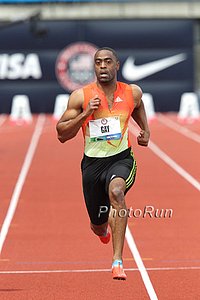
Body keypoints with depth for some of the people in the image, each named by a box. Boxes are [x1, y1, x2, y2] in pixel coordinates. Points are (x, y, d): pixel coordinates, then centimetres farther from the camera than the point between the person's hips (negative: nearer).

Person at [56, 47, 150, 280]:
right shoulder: (80, 96, -7)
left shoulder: (132, 92, 0)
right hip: (93, 162, 1)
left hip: (122, 159, -1)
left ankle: (118, 261, -37)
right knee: (99, 226, 12)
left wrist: (145, 130, 9)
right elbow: (62, 134, -6)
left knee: (116, 191, -36)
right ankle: (102, 227, 57)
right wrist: (85, 114, -19)